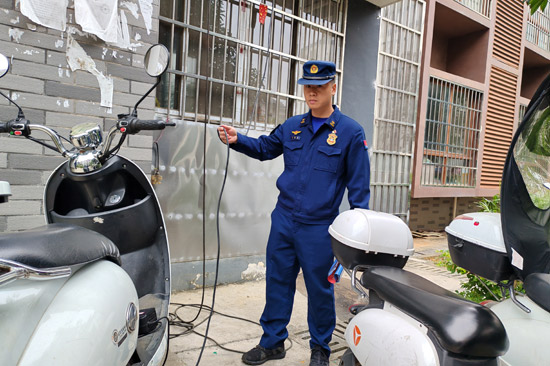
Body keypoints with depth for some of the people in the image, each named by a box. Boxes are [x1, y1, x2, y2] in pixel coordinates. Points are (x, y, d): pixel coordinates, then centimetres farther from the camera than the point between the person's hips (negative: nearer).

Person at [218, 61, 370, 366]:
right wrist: (237, 140, 2)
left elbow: (359, 185, -5)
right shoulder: (292, 126, 7)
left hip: (319, 228, -4)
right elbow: (265, 148, 20)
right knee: (277, 281, 13)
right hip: (283, 219, 4)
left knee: (319, 288, 10)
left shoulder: (351, 132, -5)